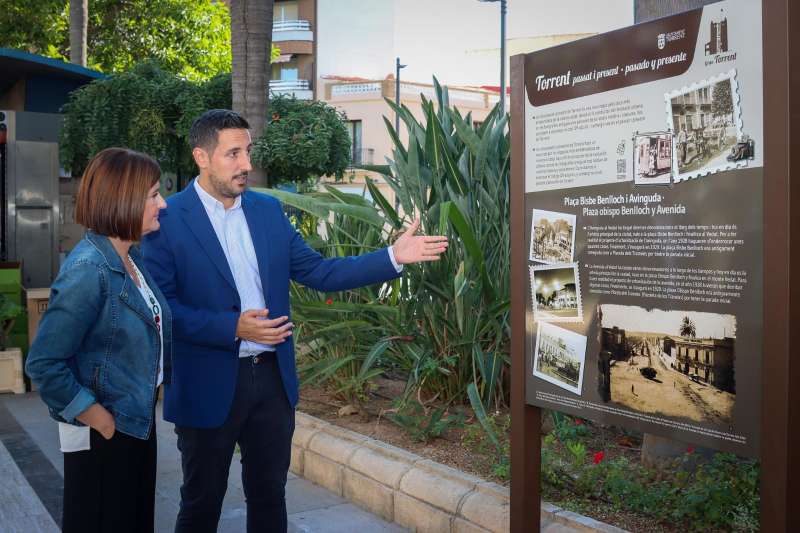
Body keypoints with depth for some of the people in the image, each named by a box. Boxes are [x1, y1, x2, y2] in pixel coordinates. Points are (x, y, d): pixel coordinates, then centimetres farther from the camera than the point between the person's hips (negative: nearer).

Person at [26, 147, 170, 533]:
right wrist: (97, 417, -17)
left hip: (138, 422, 8)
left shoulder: (131, 257, 3)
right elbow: (43, 364, -23)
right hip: (104, 434, -8)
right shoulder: (88, 269, -23)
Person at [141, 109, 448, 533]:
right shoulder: (168, 219, -10)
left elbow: (318, 272, 5)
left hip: (273, 378, 5)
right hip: (208, 386, -4)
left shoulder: (268, 209, 5)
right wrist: (232, 327, -24)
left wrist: (393, 256, -4)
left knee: (269, 495, 18)